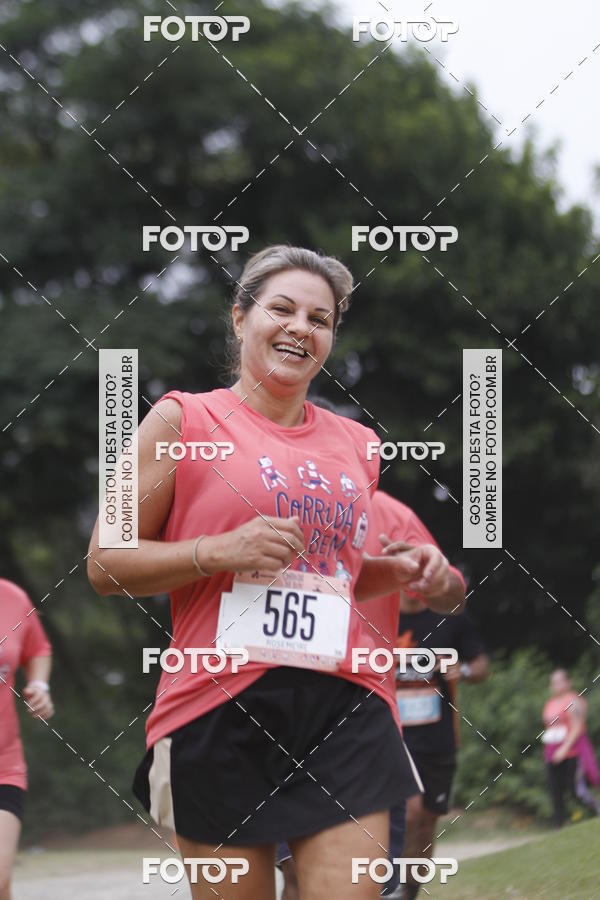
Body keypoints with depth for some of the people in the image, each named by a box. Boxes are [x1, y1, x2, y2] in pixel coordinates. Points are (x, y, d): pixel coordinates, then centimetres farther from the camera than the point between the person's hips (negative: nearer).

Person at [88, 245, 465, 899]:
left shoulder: (354, 445, 17)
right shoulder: (182, 420, 3)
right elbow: (104, 564, 1)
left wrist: (401, 571, 11)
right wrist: (220, 552, -13)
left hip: (345, 709, 4)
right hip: (218, 710, -3)